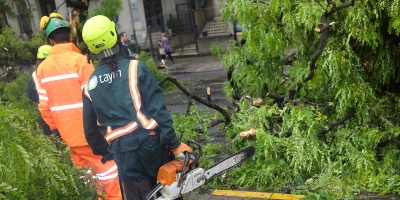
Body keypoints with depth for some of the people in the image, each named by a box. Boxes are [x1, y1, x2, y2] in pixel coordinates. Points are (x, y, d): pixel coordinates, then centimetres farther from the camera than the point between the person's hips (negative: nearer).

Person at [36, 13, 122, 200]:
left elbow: (44, 106, 5)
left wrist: (57, 129, 16)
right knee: (109, 172, 6)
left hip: (68, 132, 6)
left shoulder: (42, 67, 3)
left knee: (88, 175, 19)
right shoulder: (79, 59, -15)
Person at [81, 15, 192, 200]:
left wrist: (105, 153, 24)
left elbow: (90, 129, 10)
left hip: (123, 155, 3)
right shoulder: (136, 67, -8)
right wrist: (173, 143, -10)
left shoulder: (90, 85, 3)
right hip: (150, 145, -2)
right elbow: (157, 109, -13)